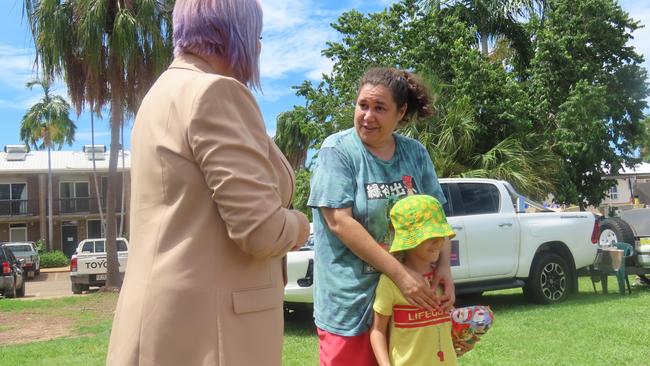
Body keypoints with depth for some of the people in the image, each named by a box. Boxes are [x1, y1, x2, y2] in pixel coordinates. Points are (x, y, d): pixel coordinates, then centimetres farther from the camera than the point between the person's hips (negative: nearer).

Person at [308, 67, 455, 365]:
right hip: (351, 302, -4)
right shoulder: (338, 150, -9)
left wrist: (444, 265, -10)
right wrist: (400, 274, -21)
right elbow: (339, 221, -17)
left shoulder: (415, 153, 5)